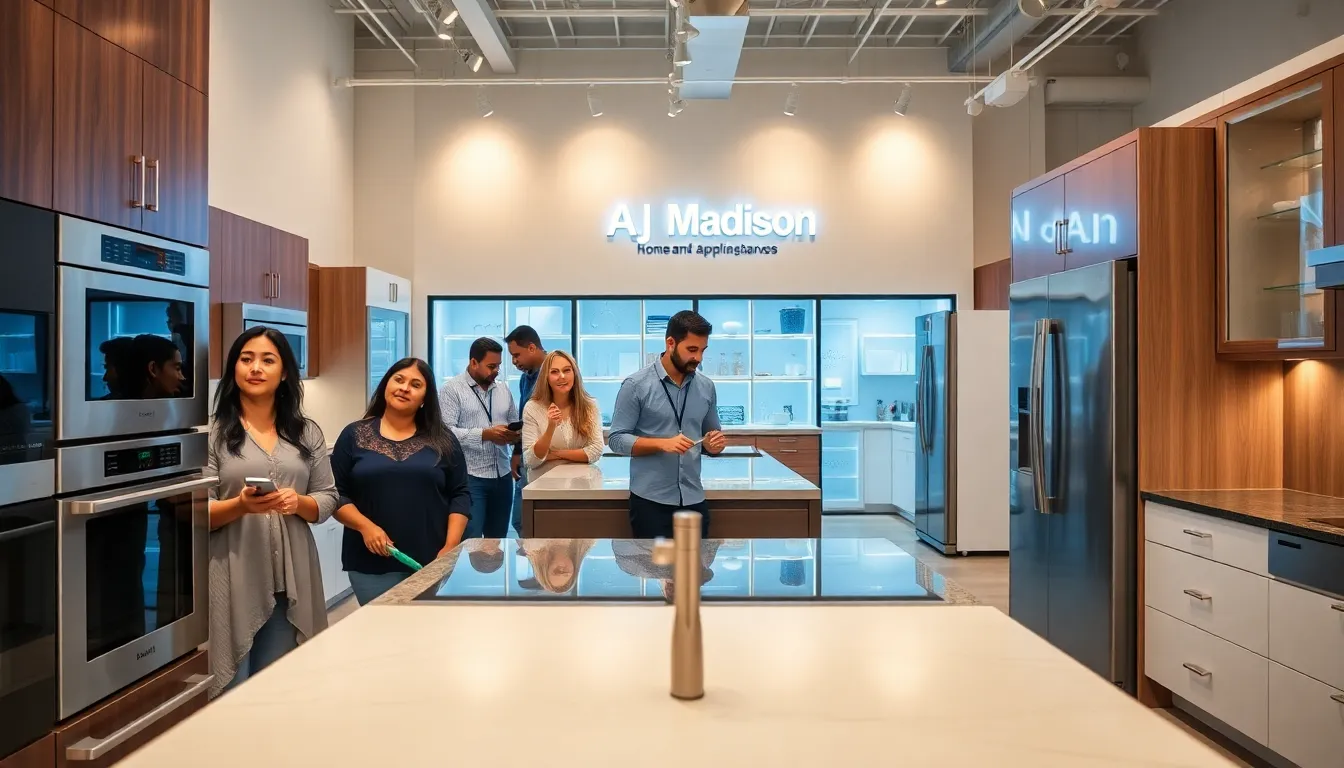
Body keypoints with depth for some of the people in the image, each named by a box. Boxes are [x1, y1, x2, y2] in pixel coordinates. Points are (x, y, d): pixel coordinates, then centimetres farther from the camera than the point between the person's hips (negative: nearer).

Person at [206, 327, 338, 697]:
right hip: (234, 580, -3)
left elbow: (328, 499, 9)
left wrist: (299, 503, -11)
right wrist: (240, 506, -22)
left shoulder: (307, 433, 8)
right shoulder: (213, 432, -2)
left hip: (290, 580, 3)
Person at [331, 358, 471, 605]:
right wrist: (365, 526, -13)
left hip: (432, 563, 1)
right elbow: (336, 494, 3)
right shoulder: (354, 436, 5)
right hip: (371, 565, 0)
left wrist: (450, 548, -7)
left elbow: (460, 495, 3)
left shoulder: (442, 441, 5)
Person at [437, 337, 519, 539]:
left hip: (502, 476, 6)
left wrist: (514, 435, -4)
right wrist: (485, 434, -22)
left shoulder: (503, 391, 14)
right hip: (469, 477, -6)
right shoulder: (452, 389, -4)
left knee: (498, 541, 11)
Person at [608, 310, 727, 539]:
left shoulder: (706, 387, 7)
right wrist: (662, 443, -21)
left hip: (694, 500, 5)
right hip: (650, 501, -4)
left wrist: (714, 443, -7)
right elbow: (617, 439, -9)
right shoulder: (636, 385, -7)